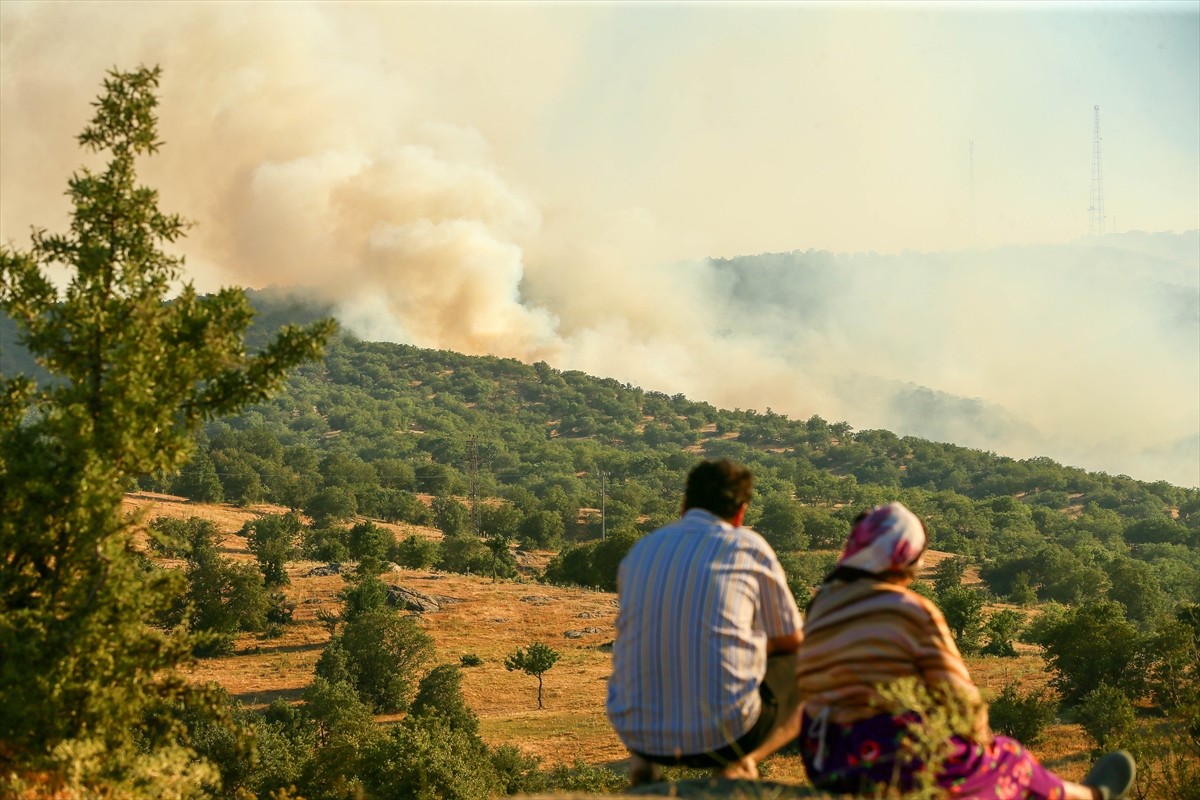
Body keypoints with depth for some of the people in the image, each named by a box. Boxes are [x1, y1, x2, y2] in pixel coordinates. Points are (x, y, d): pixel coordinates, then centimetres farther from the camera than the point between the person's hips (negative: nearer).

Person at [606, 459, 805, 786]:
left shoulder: (638, 551, 11)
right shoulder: (748, 547, -1)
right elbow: (791, 639, 9)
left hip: (635, 732, 5)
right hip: (723, 731, -5)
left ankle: (644, 760, 12)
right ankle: (737, 764, -1)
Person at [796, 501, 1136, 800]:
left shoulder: (819, 610, 5)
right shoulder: (913, 612, -13)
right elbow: (958, 694, -11)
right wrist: (979, 738, 9)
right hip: (895, 759, -7)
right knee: (1009, 758, 19)